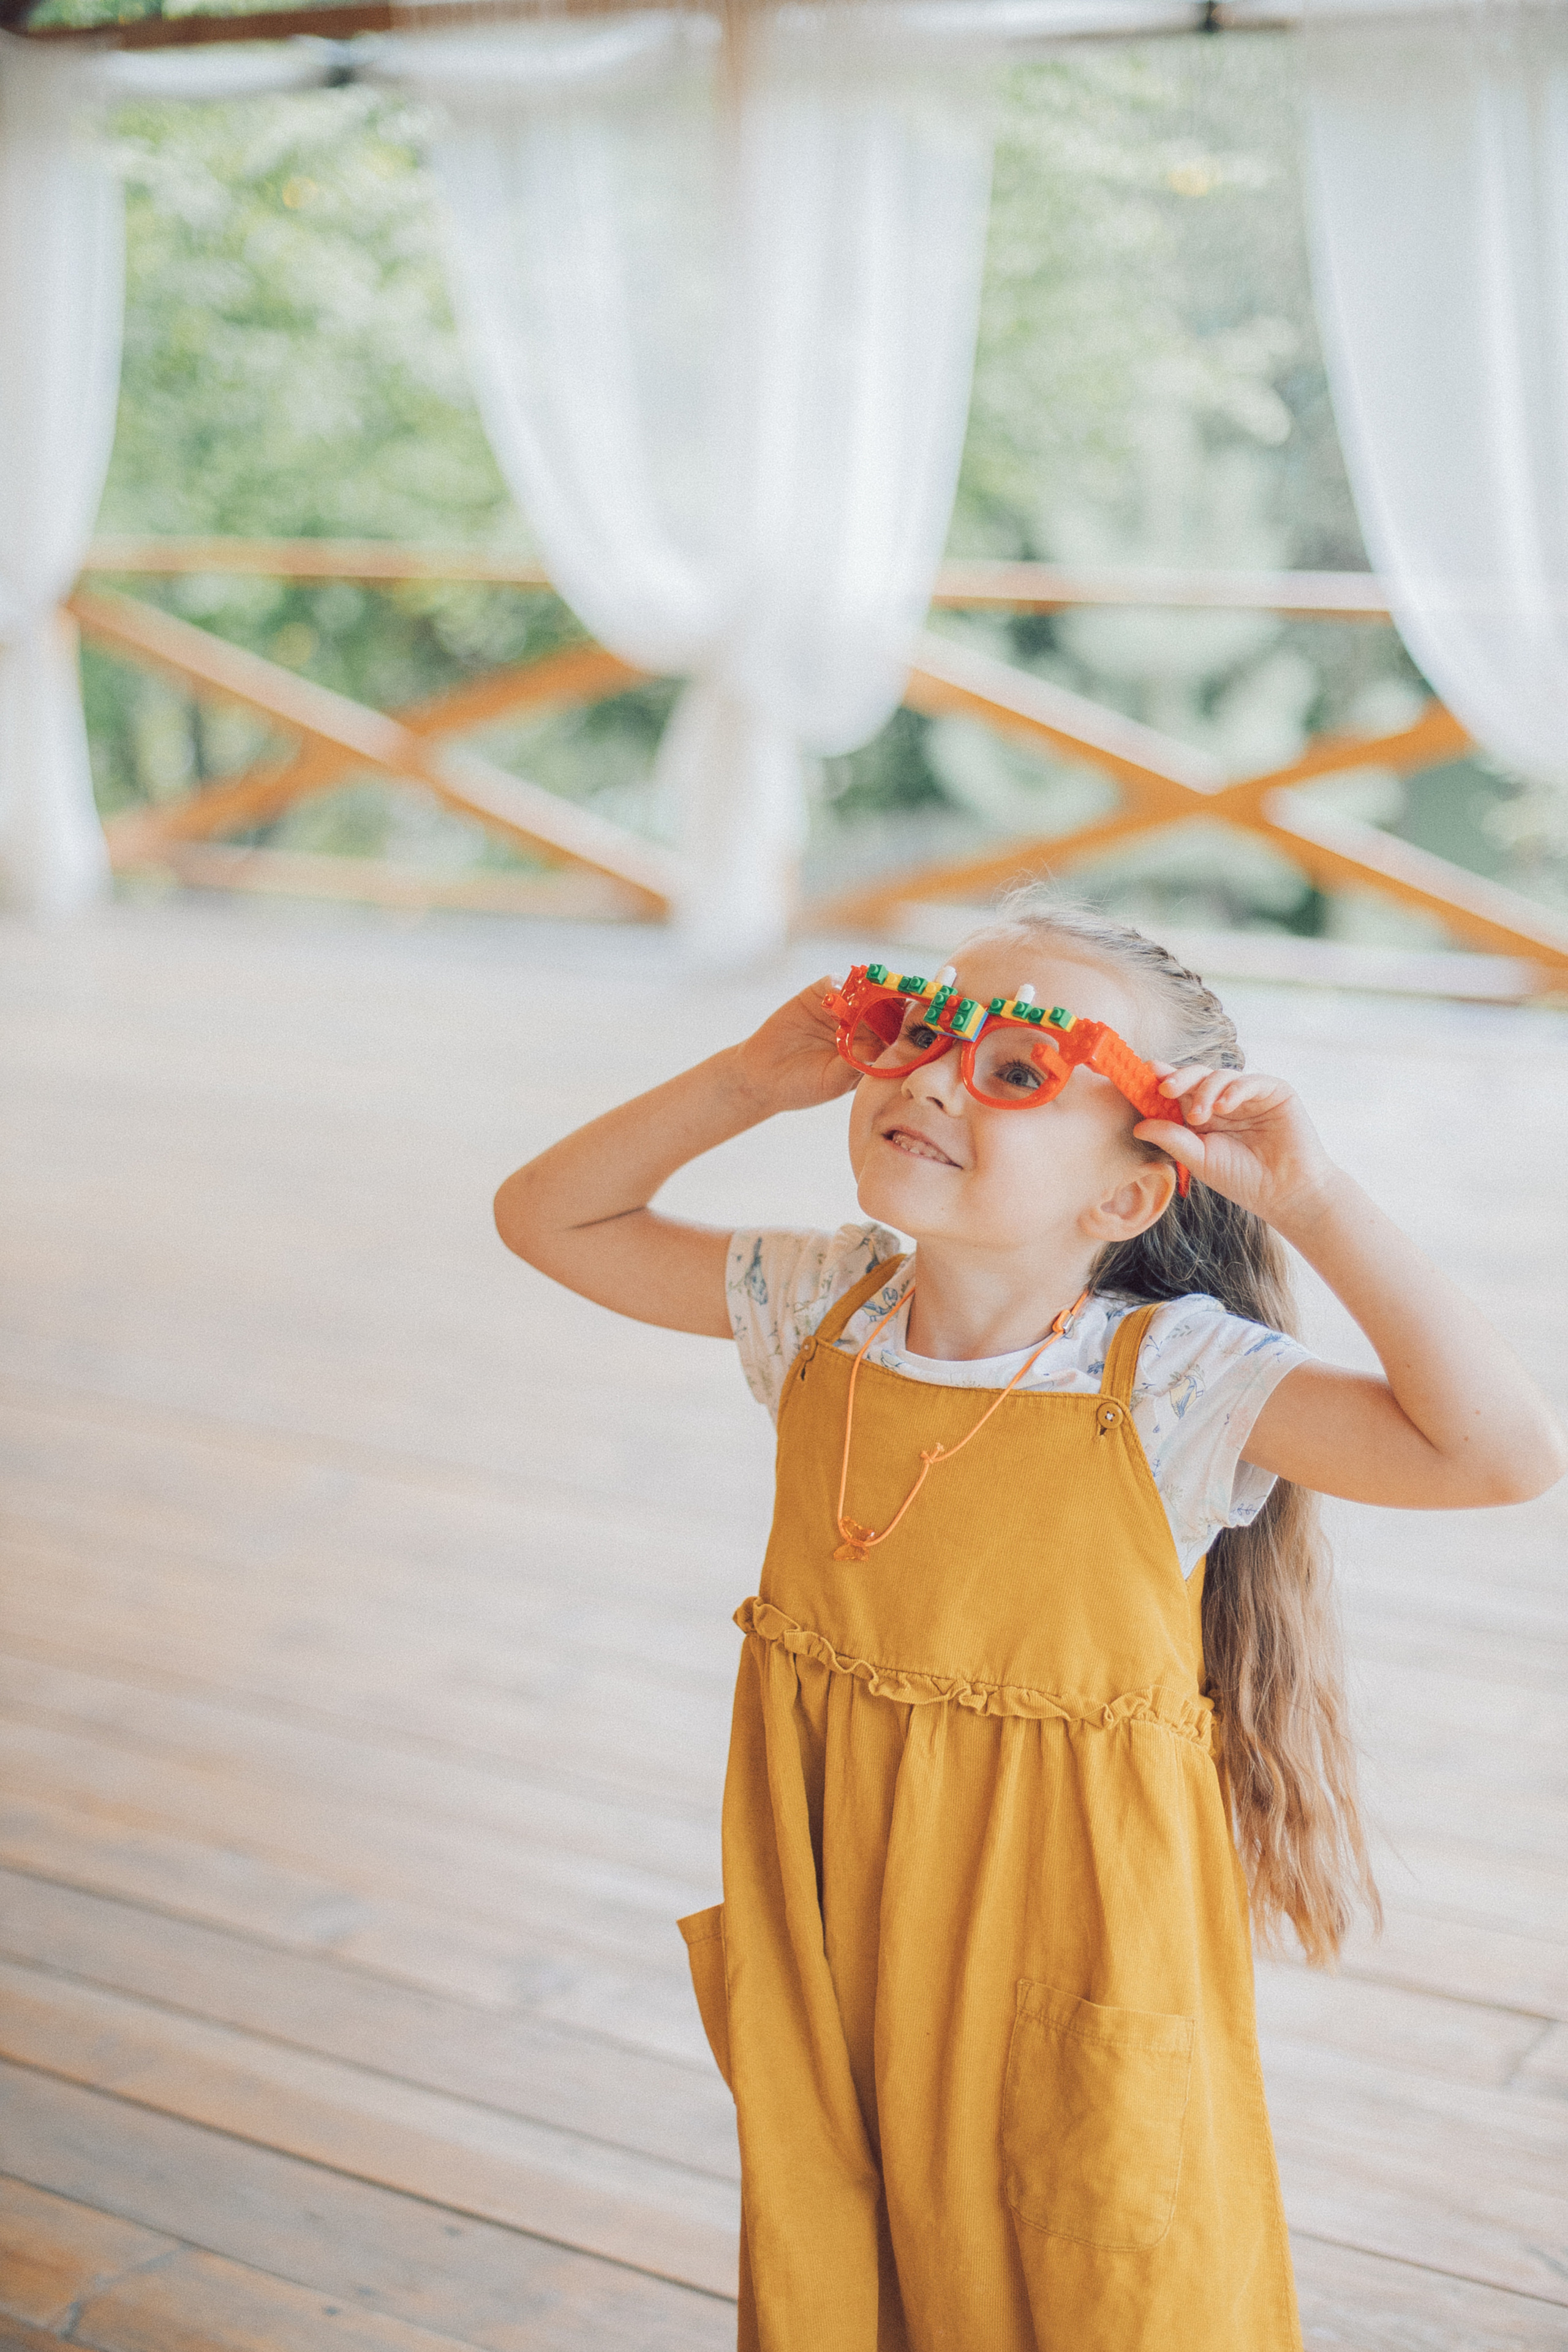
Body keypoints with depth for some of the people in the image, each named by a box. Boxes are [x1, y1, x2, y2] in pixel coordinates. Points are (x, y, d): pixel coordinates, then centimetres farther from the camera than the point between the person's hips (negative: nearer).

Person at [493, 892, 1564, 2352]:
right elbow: (548, 1217, 6)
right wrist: (747, 1083, -5)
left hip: (1066, 1929, -4)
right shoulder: (821, 1310, -4)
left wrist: (1311, 1205, -29)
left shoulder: (1169, 1377, -19)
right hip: (835, 1907, 4)